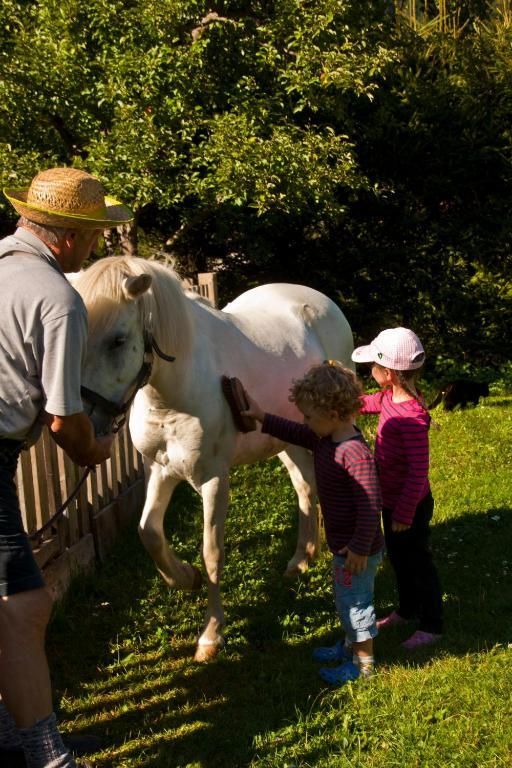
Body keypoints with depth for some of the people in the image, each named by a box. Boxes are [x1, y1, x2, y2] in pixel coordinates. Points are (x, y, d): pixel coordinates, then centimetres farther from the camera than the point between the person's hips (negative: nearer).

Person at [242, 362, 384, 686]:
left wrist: (360, 548, -25)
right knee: (347, 596, 25)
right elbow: (295, 434, 16)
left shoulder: (356, 454, -31)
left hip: (358, 549, -10)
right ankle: (351, 644, 45)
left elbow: (370, 505, -30)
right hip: (343, 543, 10)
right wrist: (262, 417, 8)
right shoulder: (325, 440, -2)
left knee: (354, 599, 7)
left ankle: (363, 662, 25)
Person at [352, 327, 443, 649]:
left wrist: (404, 514, -23)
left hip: (410, 506, -9)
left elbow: (418, 472, -29)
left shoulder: (412, 417, -32)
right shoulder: (389, 398, -6)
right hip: (391, 500, 9)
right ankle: (407, 610, 47)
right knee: (398, 557, 25)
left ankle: (432, 625, 29)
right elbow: (365, 403, 19)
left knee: (418, 562, 10)